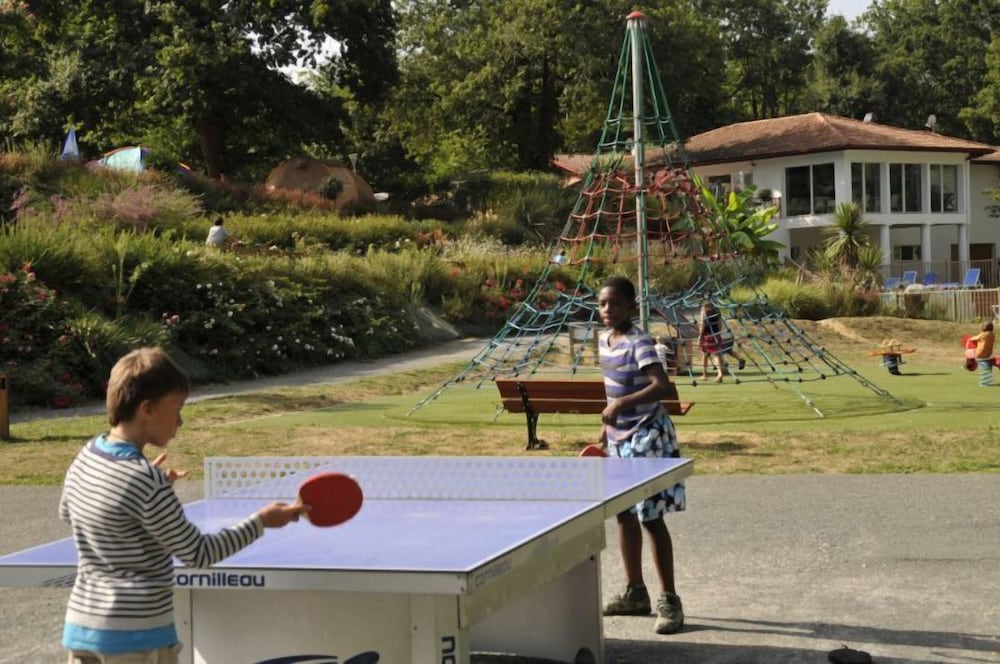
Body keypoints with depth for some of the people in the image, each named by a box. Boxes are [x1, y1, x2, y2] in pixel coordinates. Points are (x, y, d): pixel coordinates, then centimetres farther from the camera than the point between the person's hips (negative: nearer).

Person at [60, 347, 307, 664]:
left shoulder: (86, 456, 2)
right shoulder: (147, 483, -22)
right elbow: (198, 553, -15)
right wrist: (261, 522, -6)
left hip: (82, 625, 8)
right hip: (135, 634, -8)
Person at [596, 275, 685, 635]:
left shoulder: (639, 343, -19)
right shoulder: (605, 340, 6)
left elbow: (661, 386, -32)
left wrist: (620, 405, -42)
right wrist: (608, 428, 21)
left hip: (647, 439, -9)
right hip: (620, 439, 9)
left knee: (651, 518, -6)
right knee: (625, 514, 14)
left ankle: (669, 600, 1)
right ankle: (636, 592, 26)